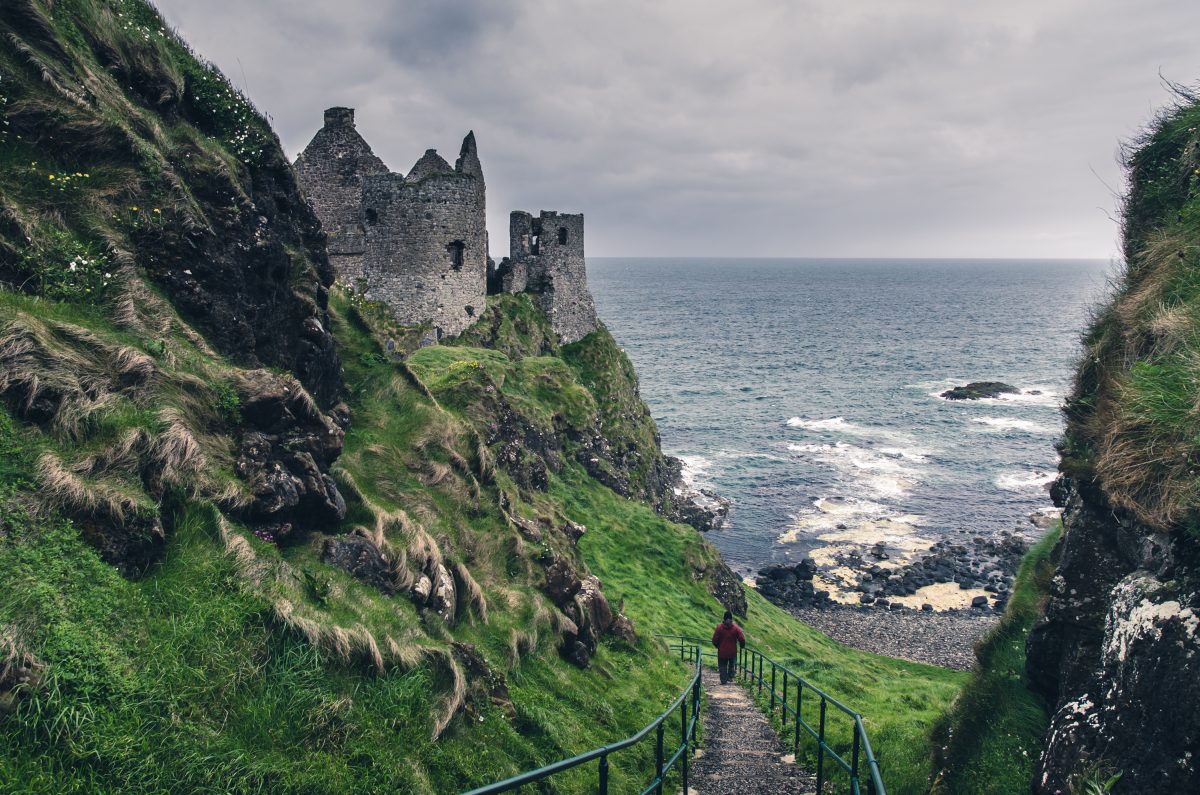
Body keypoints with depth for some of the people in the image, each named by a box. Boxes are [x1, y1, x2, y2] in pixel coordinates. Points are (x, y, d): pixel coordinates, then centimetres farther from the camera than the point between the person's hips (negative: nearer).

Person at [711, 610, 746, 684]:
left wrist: (717, 646, 14)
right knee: (732, 665, 24)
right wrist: (742, 646, 11)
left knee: (722, 666, 13)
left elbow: (714, 640, -7)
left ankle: (724, 680, 12)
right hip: (732, 651, 1)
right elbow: (742, 639, -10)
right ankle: (730, 677, 25)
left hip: (722, 651, -1)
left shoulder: (719, 627, -11)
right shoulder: (736, 628, -10)